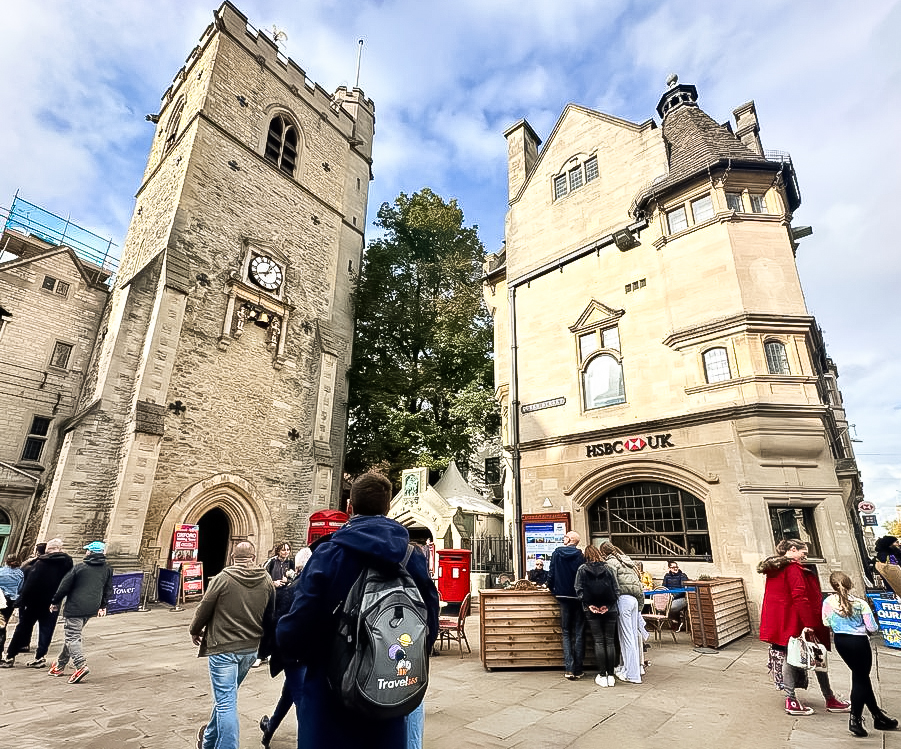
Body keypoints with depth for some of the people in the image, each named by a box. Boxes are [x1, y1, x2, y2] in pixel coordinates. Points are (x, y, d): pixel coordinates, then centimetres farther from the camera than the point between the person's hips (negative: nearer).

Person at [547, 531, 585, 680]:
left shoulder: (557, 553, -3)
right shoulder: (581, 555, -7)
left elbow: (552, 573, -1)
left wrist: (551, 587, 14)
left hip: (563, 596, 0)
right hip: (579, 596, 0)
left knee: (566, 633, 9)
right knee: (579, 634, 8)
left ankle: (569, 669, 1)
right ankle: (578, 670, 9)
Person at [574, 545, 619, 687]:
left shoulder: (582, 570, 1)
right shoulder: (608, 569, 4)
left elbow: (579, 590, -6)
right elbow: (616, 590, -1)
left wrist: (588, 605, -6)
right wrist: (608, 605, -4)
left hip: (591, 610, -1)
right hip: (609, 609, 1)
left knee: (598, 641, 4)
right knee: (610, 641, 8)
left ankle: (602, 675, 6)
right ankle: (610, 675, 11)